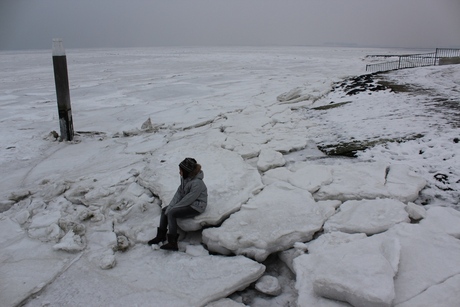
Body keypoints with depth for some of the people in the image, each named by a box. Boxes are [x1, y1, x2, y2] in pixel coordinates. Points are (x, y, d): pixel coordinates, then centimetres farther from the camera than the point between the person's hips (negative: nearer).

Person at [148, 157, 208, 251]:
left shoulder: (197, 183, -28)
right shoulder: (185, 178, -1)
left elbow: (188, 199, -26)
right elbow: (179, 192, 0)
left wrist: (172, 208, -17)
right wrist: (170, 206, -12)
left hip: (196, 206, -9)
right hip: (188, 203, 9)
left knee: (171, 213, -23)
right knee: (164, 210, 6)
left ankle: (173, 243, -18)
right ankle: (161, 236, 15)